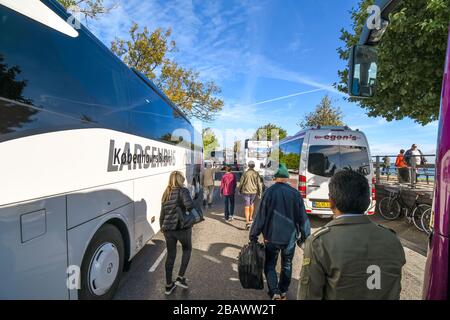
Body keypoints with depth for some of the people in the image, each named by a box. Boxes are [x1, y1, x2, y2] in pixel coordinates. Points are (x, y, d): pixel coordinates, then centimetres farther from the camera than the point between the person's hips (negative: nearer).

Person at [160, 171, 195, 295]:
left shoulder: (166, 193, 9)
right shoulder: (183, 190, -11)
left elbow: (162, 213, 15)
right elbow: (189, 205, -29)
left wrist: (162, 227, 25)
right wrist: (189, 210, -7)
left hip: (167, 229, 5)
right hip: (182, 228, -5)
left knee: (170, 255, 18)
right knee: (187, 249, 21)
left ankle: (168, 285, 29)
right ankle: (180, 278, 19)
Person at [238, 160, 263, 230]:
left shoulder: (245, 173, -8)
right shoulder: (256, 174, -4)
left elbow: (241, 183, -2)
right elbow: (259, 184, -5)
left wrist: (239, 190, 14)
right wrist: (260, 193, 2)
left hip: (246, 191, -2)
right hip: (254, 192, 3)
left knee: (247, 207, -1)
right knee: (252, 204, 26)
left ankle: (247, 222, -11)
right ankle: (250, 218, 40)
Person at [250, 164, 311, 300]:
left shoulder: (269, 192, -14)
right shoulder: (295, 193, -7)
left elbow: (261, 216, -12)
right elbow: (302, 217, -2)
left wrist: (253, 235, -3)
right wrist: (304, 236, 12)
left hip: (272, 237, -2)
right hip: (290, 237, 3)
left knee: (270, 265, 16)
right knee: (287, 265, 22)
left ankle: (275, 292, 3)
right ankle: (283, 292, 34)